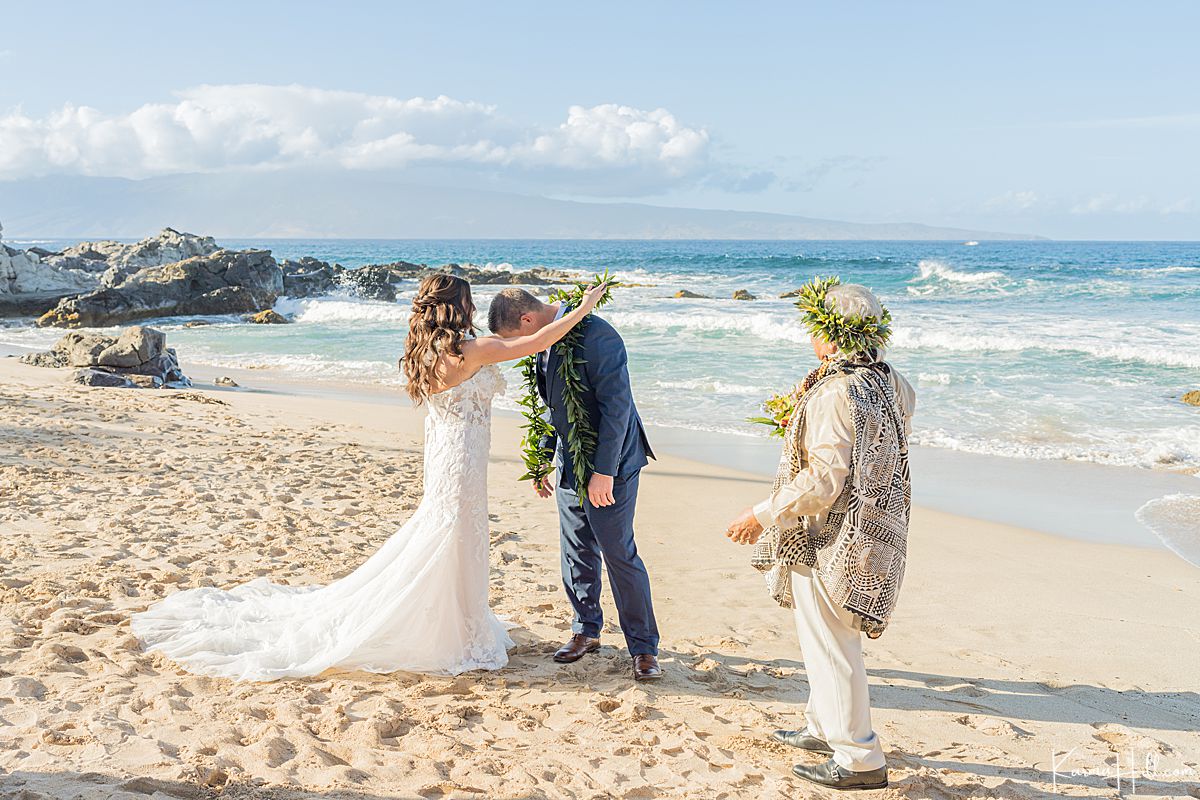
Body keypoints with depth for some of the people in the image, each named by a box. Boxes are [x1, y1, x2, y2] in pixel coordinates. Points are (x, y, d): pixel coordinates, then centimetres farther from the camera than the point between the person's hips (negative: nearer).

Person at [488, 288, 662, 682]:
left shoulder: (596, 336, -21)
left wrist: (604, 471, -23)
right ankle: (586, 630, 30)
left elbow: (617, 405, -23)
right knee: (577, 553, 14)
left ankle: (644, 647, 8)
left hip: (608, 464, -8)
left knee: (619, 554, -4)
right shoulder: (547, 340, 6)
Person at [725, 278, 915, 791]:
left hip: (831, 542, -10)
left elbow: (824, 482, -27)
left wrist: (763, 514, -17)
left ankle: (859, 759, 11)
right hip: (871, 532, 10)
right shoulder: (887, 382, 4)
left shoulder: (835, 394, -25)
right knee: (825, 639, 24)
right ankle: (823, 729, 39)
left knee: (830, 647, 2)